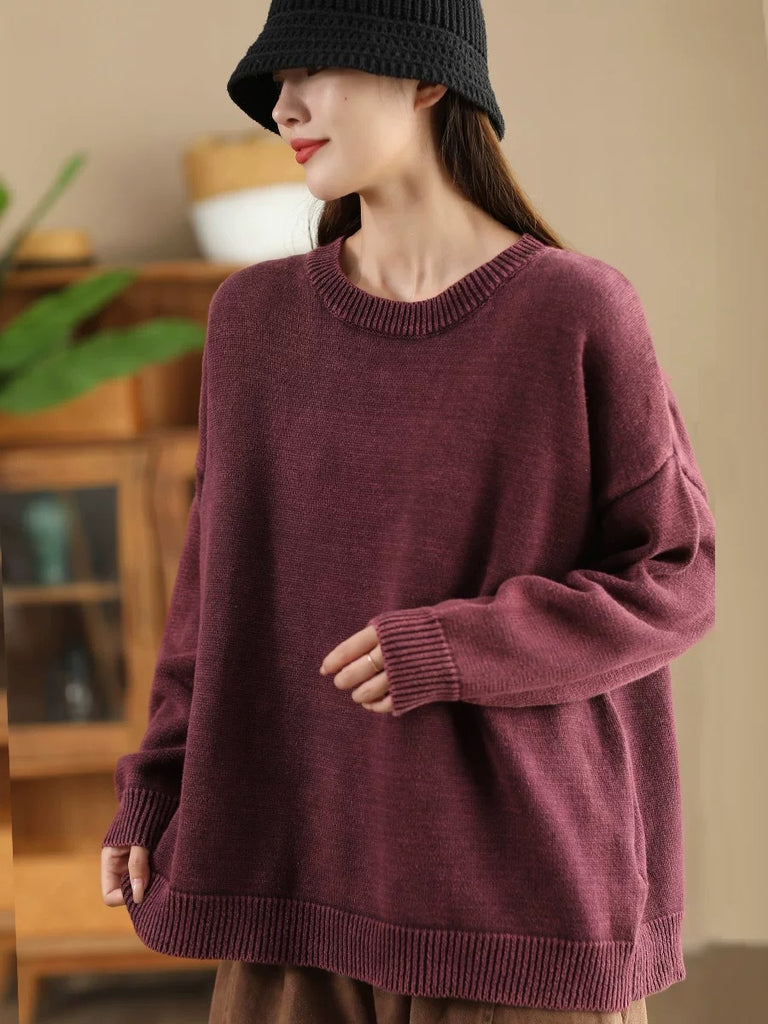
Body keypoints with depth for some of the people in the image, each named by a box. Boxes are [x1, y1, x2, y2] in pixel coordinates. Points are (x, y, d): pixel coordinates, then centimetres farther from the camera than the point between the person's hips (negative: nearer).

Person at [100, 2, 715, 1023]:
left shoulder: (578, 312, -7)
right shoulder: (257, 318, 6)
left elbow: (673, 581, -5)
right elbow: (224, 573, 12)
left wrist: (455, 651, -18)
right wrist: (157, 793, 5)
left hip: (519, 860, -4)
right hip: (309, 873, 4)